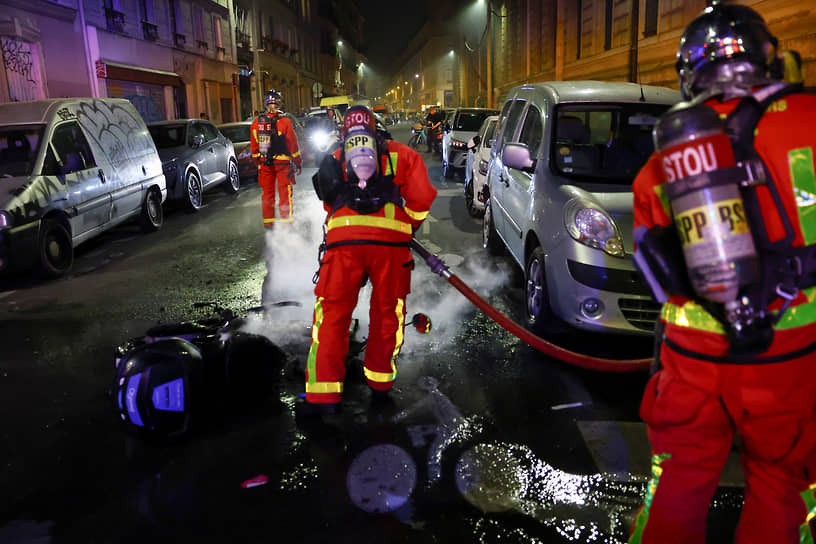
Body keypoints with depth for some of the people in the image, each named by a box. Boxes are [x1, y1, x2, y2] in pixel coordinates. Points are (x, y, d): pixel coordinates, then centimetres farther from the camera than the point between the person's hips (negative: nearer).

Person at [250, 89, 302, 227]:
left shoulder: (256, 122, 2)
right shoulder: (284, 121, -12)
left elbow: (253, 146, 8)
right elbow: (293, 144, -7)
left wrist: (258, 162, 19)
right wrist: (298, 163, 3)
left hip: (264, 163, 4)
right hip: (282, 162, -4)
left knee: (267, 192, 12)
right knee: (285, 191, 3)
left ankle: (268, 221, 16)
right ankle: (286, 219, 5)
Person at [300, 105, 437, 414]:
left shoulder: (334, 160, 28)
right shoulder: (400, 154, 20)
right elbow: (422, 198, 9)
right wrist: (408, 227, 25)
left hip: (342, 239, 1)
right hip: (390, 240, -1)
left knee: (332, 313, 8)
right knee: (388, 311, 16)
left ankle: (324, 395, 7)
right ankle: (379, 383, 27)